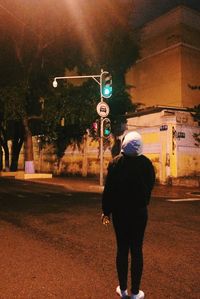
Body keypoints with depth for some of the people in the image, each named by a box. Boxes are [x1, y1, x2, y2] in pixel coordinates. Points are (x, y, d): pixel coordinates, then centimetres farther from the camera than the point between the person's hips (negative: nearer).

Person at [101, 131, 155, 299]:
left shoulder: (116, 163, -9)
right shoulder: (146, 163, -7)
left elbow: (108, 189, -8)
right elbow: (150, 186, 4)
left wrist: (106, 211, 2)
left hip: (120, 211, 0)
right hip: (139, 211, 0)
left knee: (122, 249, 11)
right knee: (136, 250, 7)